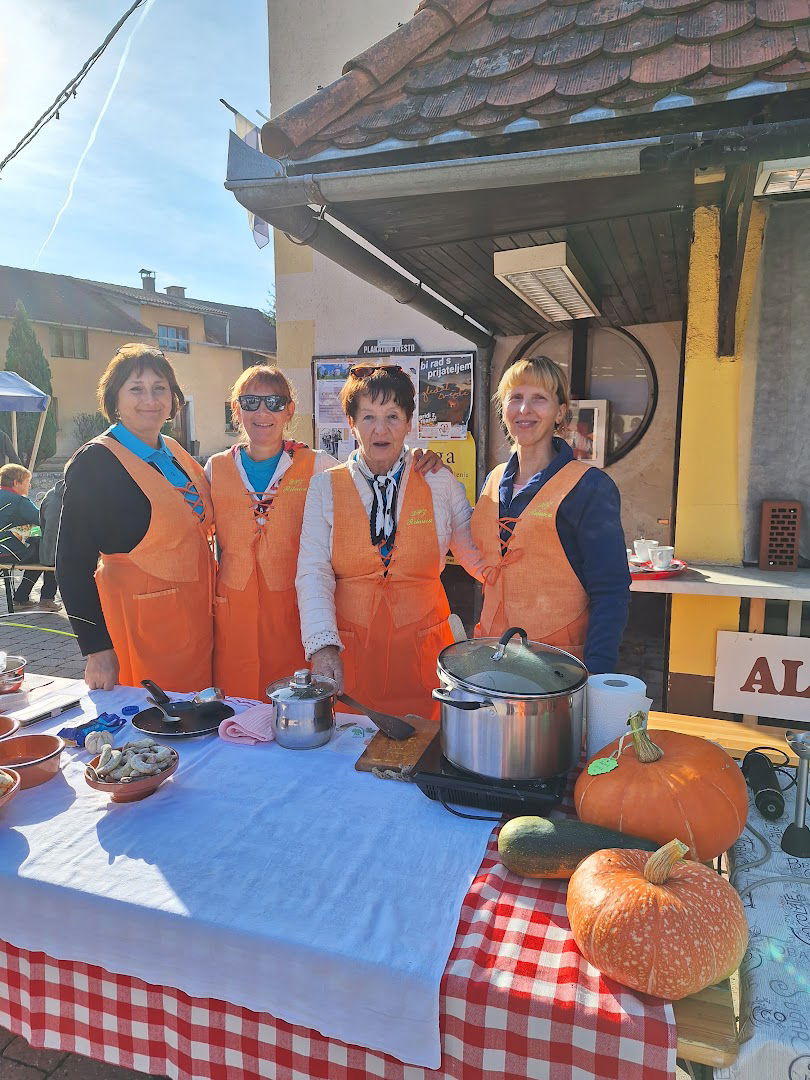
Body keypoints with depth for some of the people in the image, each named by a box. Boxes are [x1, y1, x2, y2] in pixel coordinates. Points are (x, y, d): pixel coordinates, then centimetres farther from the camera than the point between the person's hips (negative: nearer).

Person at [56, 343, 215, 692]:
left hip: (196, 617, 7)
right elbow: (73, 562, -14)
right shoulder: (95, 460, -12)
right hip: (138, 621, -6)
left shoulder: (175, 453, 9)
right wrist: (97, 649, -17)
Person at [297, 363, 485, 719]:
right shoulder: (324, 487, 1)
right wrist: (323, 644, -18)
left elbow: (478, 554, 5)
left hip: (422, 649, 1)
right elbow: (313, 572, -6)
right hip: (349, 651, 0)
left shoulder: (440, 483, 2)